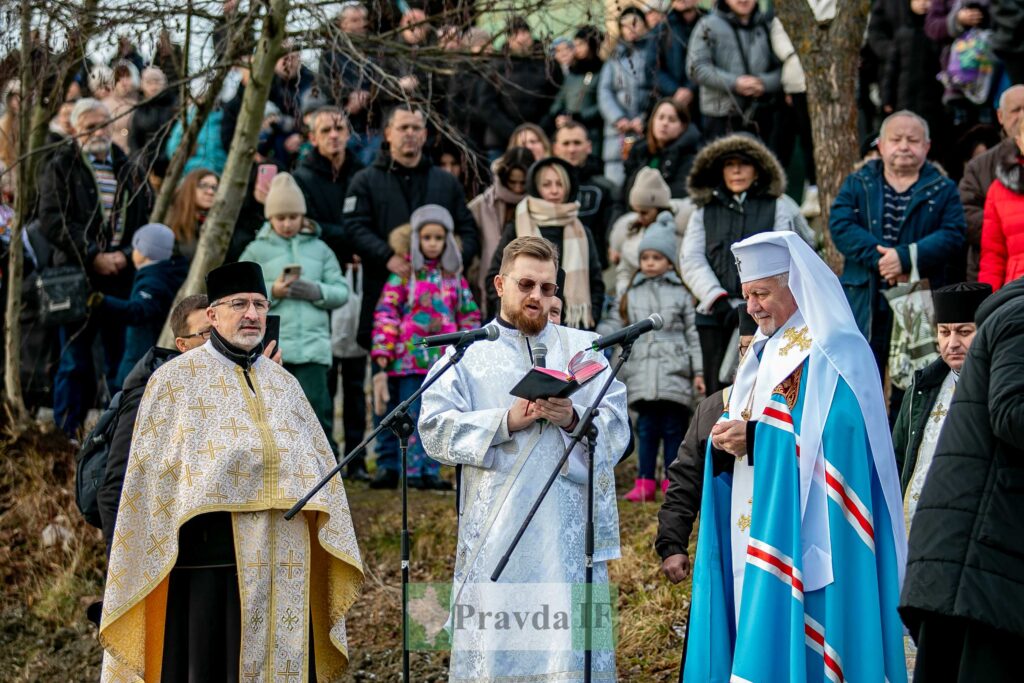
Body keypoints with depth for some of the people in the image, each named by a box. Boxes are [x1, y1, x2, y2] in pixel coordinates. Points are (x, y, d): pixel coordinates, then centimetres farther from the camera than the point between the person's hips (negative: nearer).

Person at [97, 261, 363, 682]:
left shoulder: (283, 384, 17)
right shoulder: (176, 379, 3)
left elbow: (320, 465, 17)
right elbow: (151, 474, 0)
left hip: (282, 561, 5)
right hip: (211, 550, -4)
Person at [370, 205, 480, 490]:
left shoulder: (454, 277, 10)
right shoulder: (404, 274, -1)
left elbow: (469, 314, 16)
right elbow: (386, 311, -6)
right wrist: (382, 350, -12)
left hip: (443, 359, 3)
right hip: (409, 357, -3)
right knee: (411, 417, 0)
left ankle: (430, 471, 12)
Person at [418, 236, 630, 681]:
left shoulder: (583, 349, 15)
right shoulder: (467, 354, 11)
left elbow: (617, 428, 6)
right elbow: (435, 430, -1)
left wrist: (573, 419, -14)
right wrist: (507, 422, -12)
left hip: (567, 534, 1)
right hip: (496, 538, -1)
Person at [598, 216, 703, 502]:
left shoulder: (681, 294, 6)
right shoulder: (631, 295, 13)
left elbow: (693, 334, 5)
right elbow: (612, 325, 11)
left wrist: (698, 371, 1)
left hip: (674, 372, -2)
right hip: (642, 372, 2)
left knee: (674, 428, 1)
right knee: (646, 427, 4)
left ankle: (673, 483, 6)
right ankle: (645, 482, 7)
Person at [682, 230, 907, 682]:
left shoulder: (831, 356, -10)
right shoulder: (763, 353, 18)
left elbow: (837, 439, -21)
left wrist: (754, 439, -21)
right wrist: (726, 439, -3)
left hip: (802, 536, -9)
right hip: (757, 531, 9)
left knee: (789, 646, -10)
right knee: (753, 639, 6)